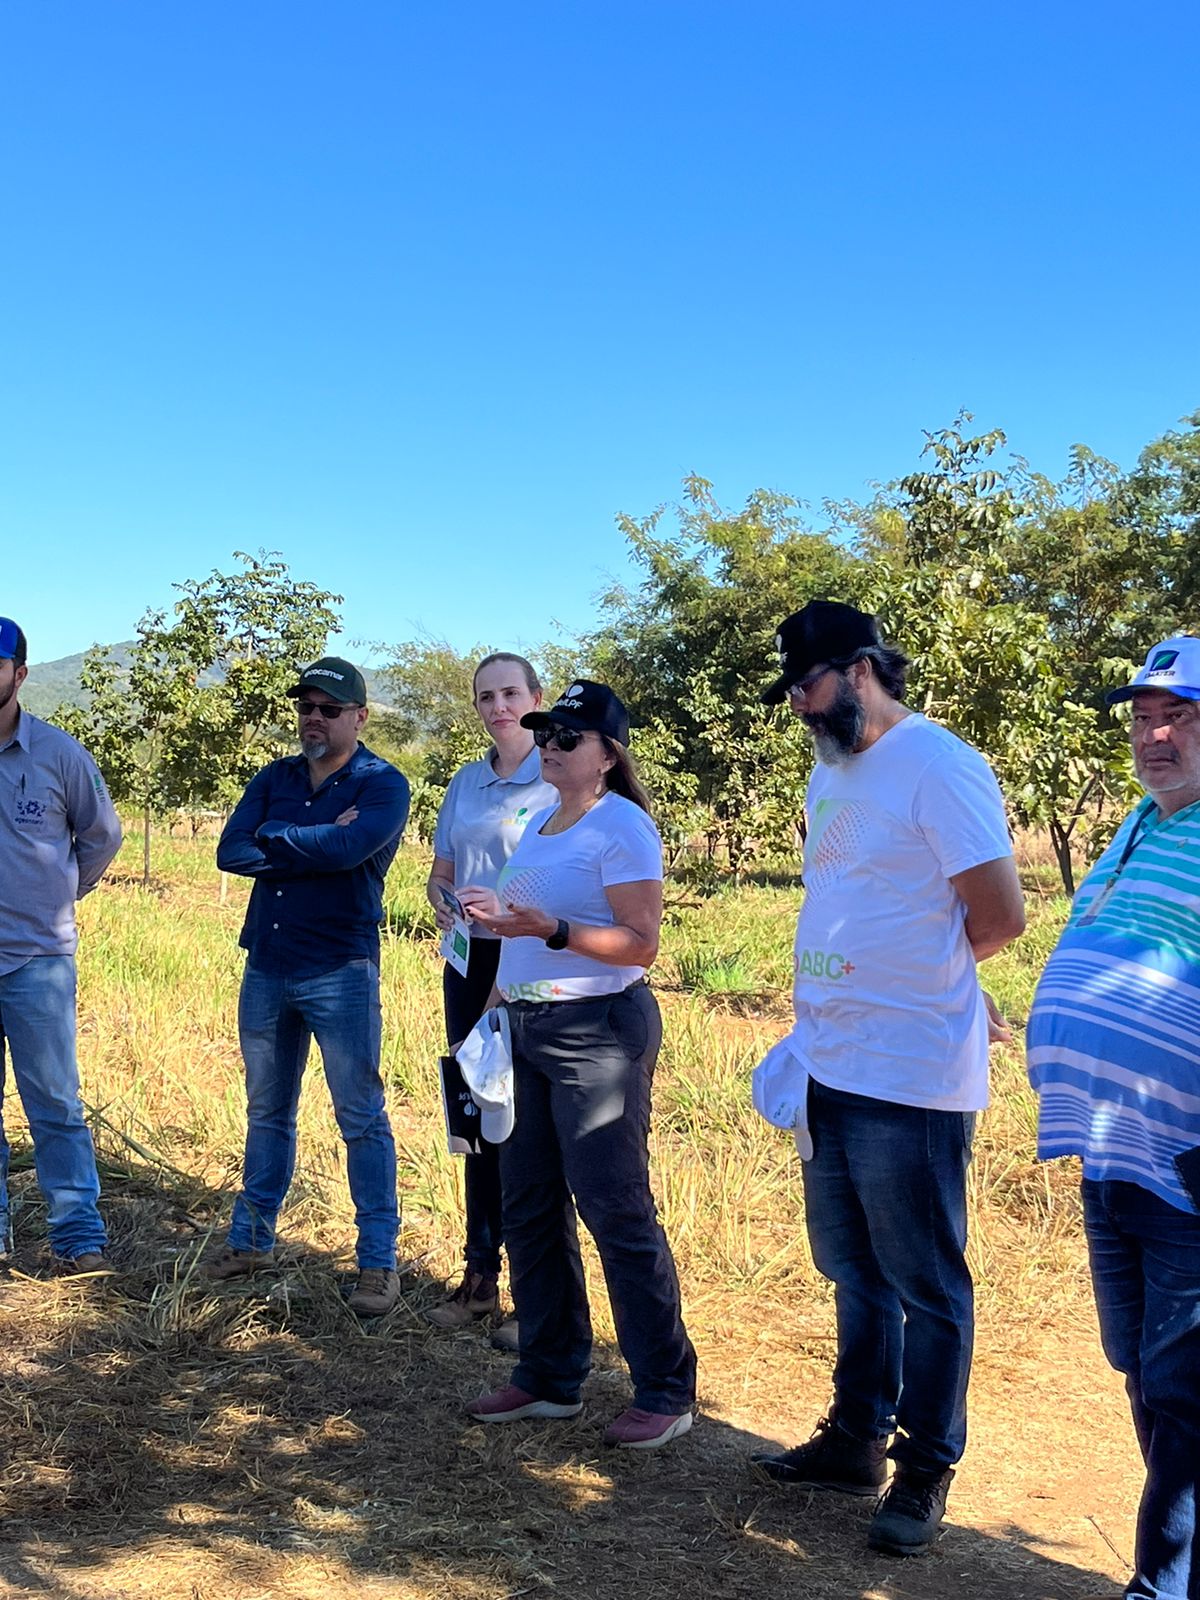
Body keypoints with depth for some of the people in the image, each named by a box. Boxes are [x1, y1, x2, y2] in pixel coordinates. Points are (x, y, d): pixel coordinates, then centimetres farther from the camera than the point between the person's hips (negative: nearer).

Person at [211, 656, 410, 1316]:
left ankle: (379, 1261, 7)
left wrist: (274, 836, -12)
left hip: (341, 973, -5)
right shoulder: (273, 780, 9)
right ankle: (252, 1238, 30)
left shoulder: (382, 785, -7)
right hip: (265, 969, 6)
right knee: (266, 1112, 17)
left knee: (362, 1118, -1)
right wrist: (319, 842, -14)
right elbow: (230, 852, -6)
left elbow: (352, 847, -26)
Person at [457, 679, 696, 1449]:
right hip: (529, 1030, 9)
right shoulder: (540, 822, 15)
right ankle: (550, 1377, 25)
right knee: (530, 1207, 12)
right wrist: (499, 917, 9)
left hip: (599, 1031, -9)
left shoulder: (623, 828, -12)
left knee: (616, 1210, -6)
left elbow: (641, 945, -19)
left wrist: (551, 930, -28)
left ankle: (667, 1391, 6)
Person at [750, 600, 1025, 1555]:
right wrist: (820, 1017, 8)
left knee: (924, 1284, 6)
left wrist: (925, 978, -1)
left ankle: (926, 1470, 21)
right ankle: (856, 1439, 34)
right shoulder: (830, 775, 12)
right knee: (854, 1272, 19)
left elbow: (1001, 915, -18)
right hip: (830, 1070, 9)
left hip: (911, 1078, -8)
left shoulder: (938, 767, -15)